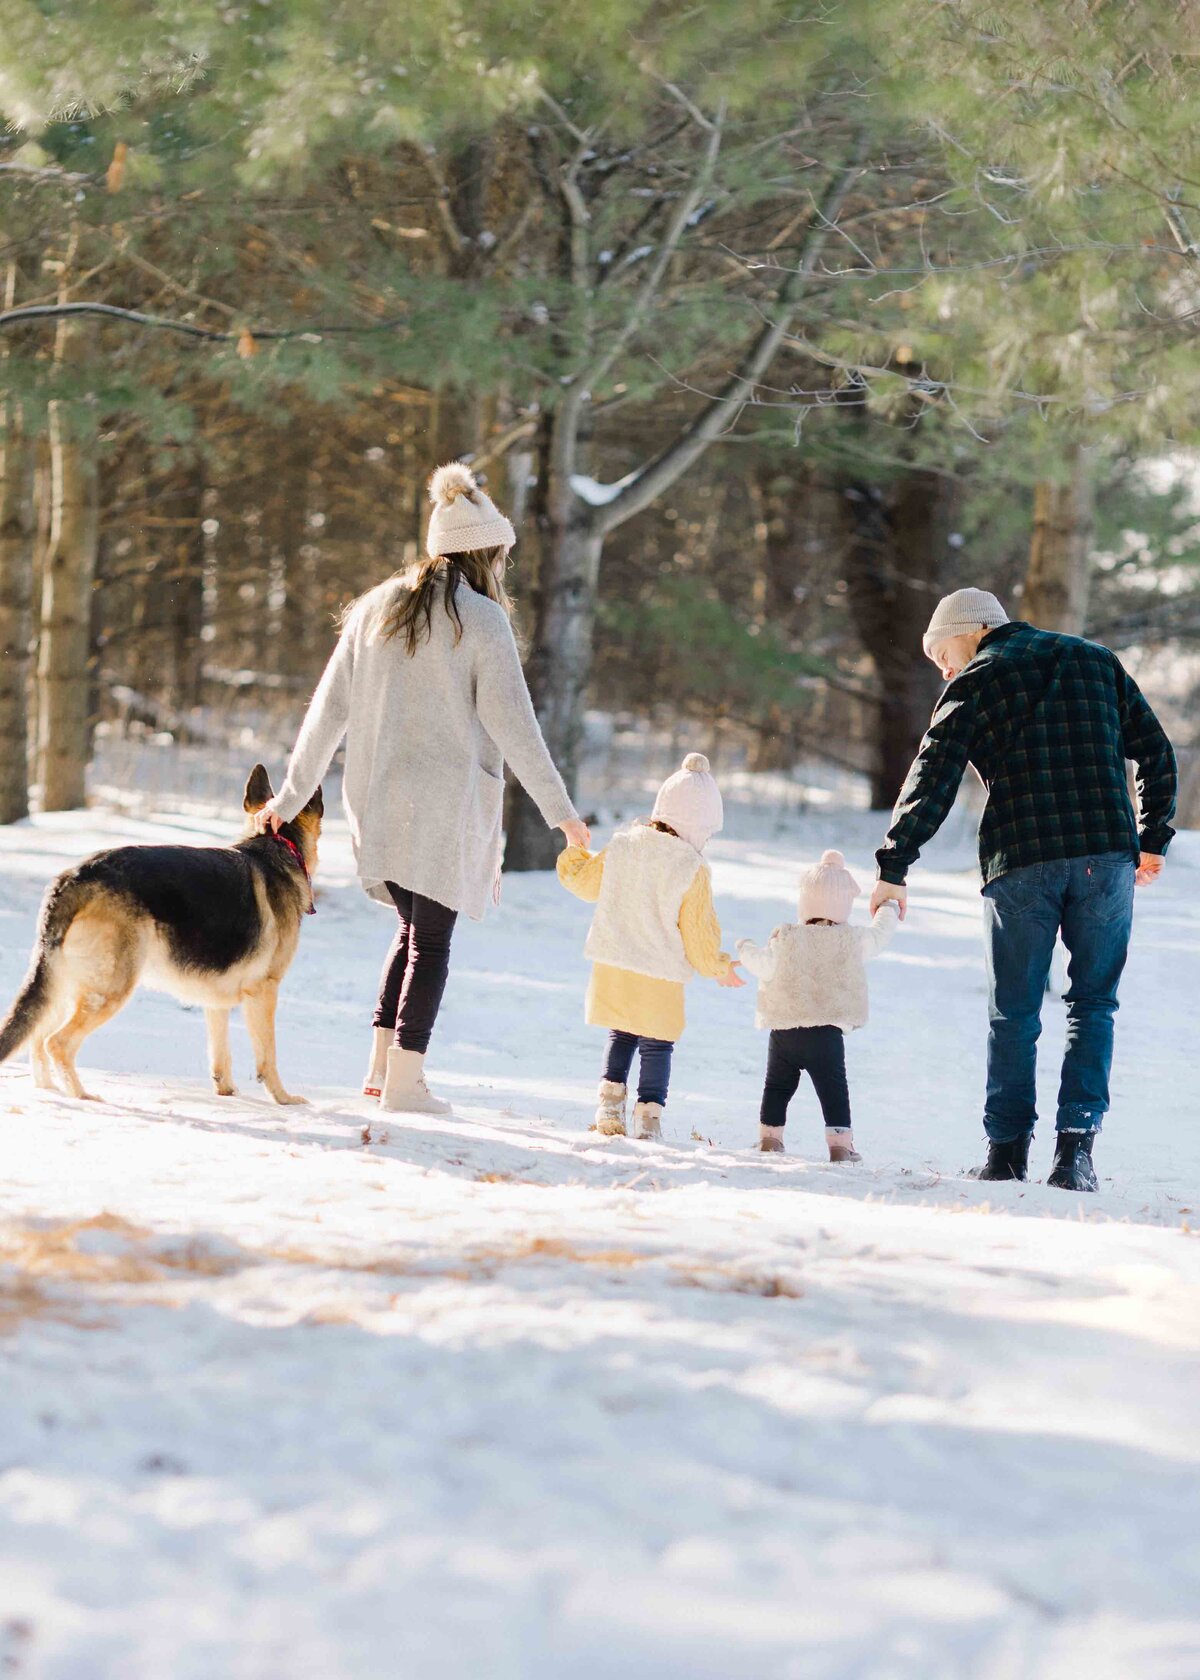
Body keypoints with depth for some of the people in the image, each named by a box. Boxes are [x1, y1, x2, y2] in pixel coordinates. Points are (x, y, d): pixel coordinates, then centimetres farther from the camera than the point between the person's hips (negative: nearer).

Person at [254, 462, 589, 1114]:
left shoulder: (375, 609, 8)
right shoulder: (482, 620, -8)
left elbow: (328, 709, 9)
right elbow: (511, 723, -11)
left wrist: (291, 795, 14)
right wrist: (558, 809, -6)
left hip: (376, 796, 5)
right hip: (447, 800, -5)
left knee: (413, 925, 19)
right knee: (431, 937, 2)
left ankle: (381, 1061, 11)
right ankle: (405, 1078, -1)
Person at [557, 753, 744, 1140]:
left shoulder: (620, 846, -1)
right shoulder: (692, 869, -13)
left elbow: (584, 881, 15)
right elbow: (698, 931, -7)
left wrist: (576, 850, 37)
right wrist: (718, 968, 11)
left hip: (612, 968, 4)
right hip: (660, 978, -4)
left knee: (621, 1036, 19)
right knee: (657, 1046, 7)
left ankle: (610, 1104, 9)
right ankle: (649, 1116, 2)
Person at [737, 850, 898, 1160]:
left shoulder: (786, 940, -6)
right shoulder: (853, 942, -3)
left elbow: (764, 965, -4)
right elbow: (879, 937, 12)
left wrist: (746, 950, 18)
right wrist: (888, 911, 33)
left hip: (783, 1030, 1)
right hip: (826, 1033, -1)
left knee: (777, 1087, 17)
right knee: (833, 1090, 3)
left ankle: (770, 1137, 21)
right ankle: (840, 1143, -5)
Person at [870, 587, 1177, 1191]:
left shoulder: (975, 683, 5)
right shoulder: (1096, 661, 17)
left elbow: (931, 782, -3)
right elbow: (1156, 752, 17)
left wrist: (893, 868, -2)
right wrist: (1153, 840, 24)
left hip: (1021, 864, -2)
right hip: (1107, 855, 2)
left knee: (1014, 1012, 8)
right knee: (1093, 1003, 8)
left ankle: (1008, 1150, 9)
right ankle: (1076, 1146, -3)